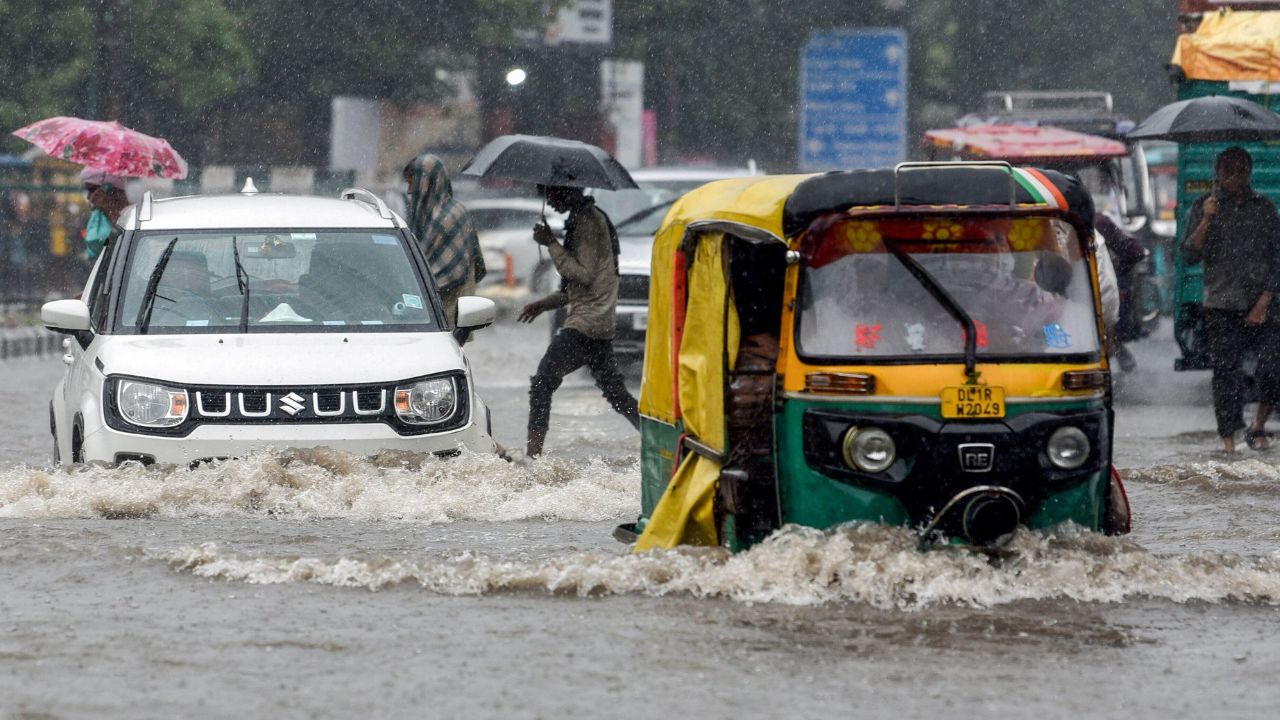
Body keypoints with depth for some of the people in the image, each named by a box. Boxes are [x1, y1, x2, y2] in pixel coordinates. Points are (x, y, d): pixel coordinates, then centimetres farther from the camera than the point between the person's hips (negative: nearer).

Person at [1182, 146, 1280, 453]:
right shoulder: (1204, 207, 5)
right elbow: (1190, 256, -1)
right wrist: (1206, 221, -15)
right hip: (1221, 307, -1)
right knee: (1226, 373, -4)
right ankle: (1228, 440, 4)